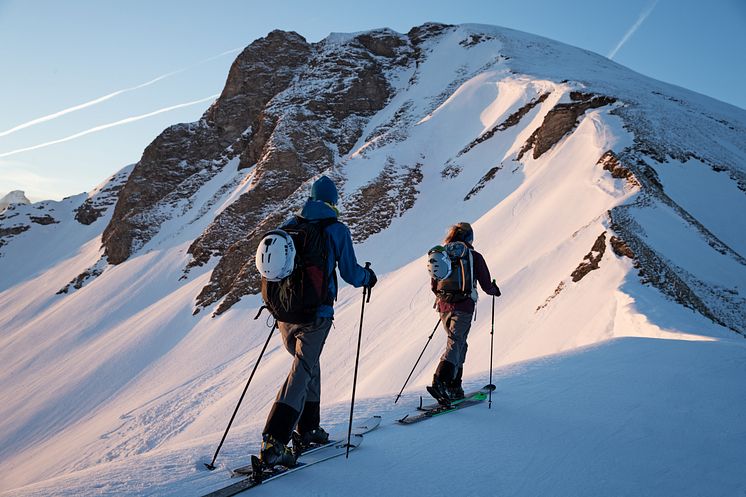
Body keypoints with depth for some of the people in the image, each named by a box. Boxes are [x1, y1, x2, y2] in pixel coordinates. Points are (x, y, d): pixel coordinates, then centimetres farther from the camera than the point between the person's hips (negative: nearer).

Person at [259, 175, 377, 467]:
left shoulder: (290, 225, 8)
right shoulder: (337, 230, -4)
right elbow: (350, 273, -3)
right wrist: (368, 277, 19)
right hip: (315, 313, -5)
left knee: (308, 365, 22)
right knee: (302, 371, -3)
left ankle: (308, 429, 28)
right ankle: (274, 442, -12)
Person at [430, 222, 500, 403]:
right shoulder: (474, 257, -2)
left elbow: (434, 286, 13)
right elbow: (486, 285, 2)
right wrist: (495, 290, 24)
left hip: (444, 306, 5)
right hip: (463, 307, -5)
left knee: (458, 343, 18)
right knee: (456, 344, -9)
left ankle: (454, 388, 17)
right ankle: (440, 381, -29)